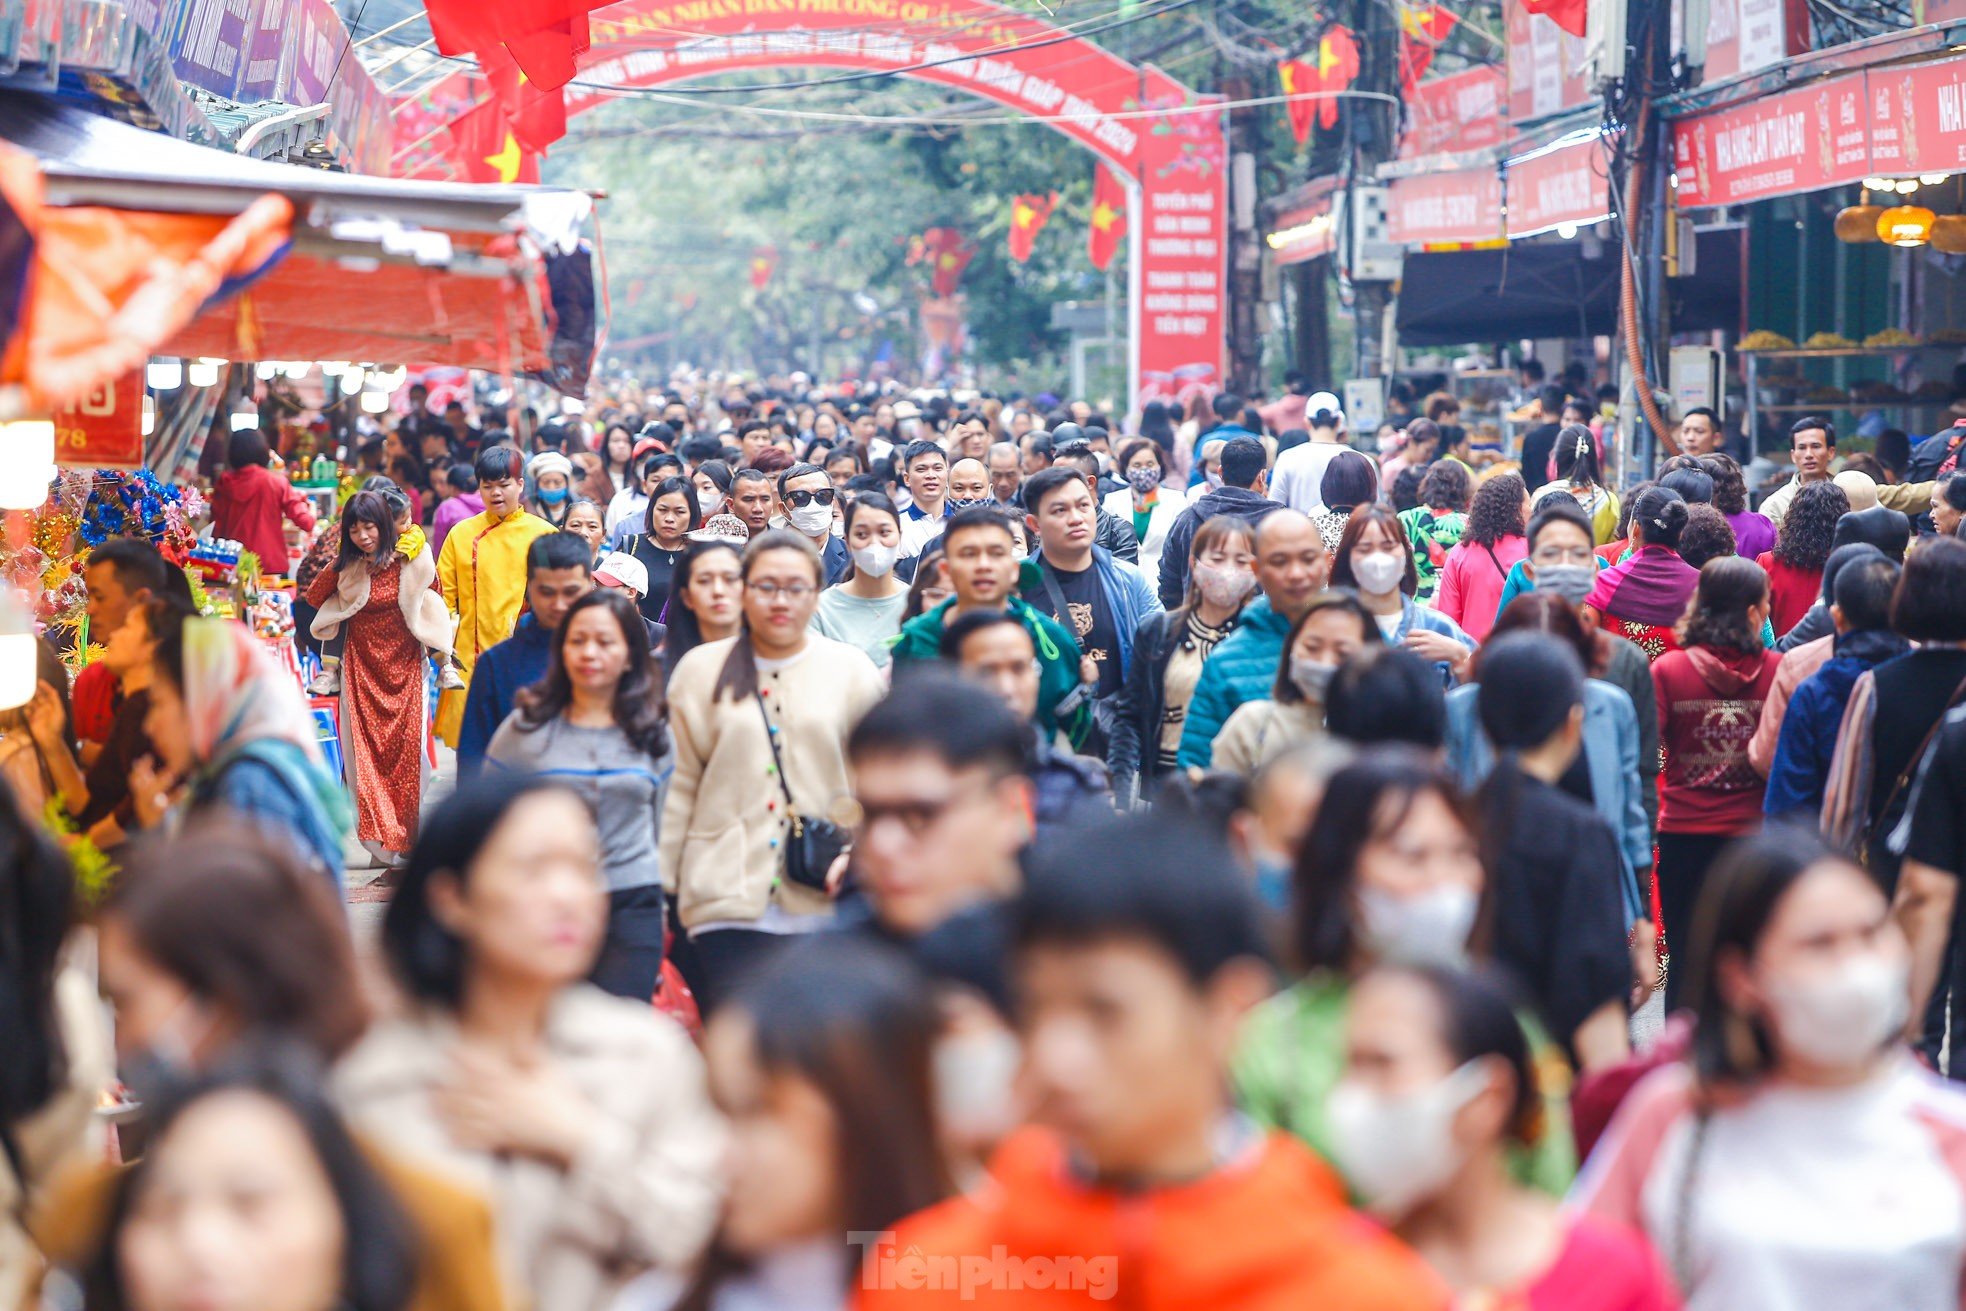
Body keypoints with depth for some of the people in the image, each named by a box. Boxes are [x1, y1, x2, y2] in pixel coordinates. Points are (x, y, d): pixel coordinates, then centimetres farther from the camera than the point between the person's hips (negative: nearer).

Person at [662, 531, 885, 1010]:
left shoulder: (852, 670, 9)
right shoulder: (701, 670, 9)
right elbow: (678, 788, 11)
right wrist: (656, 889, 8)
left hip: (826, 903, 0)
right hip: (726, 899, 0)